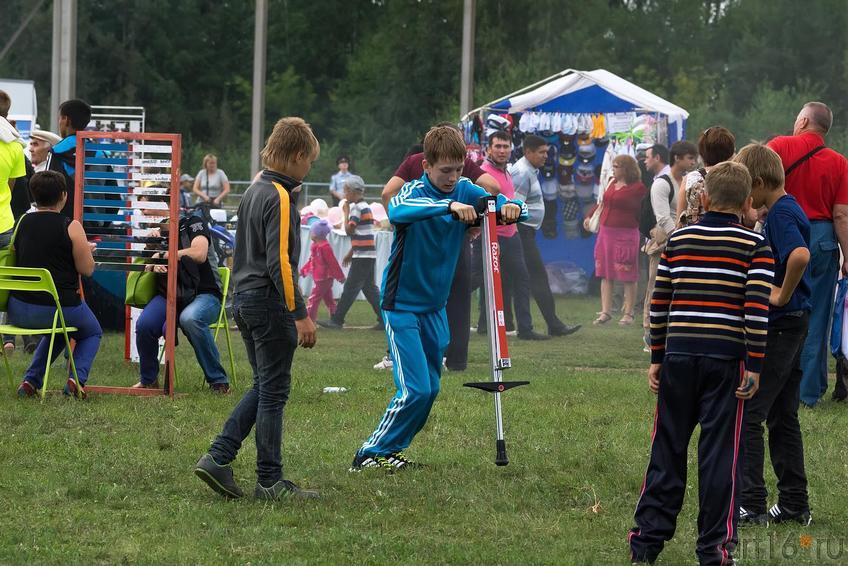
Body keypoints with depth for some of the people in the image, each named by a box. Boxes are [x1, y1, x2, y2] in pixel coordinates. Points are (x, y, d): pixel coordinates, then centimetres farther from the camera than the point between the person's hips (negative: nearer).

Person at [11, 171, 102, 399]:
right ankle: (77, 378, 3)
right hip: (60, 307, -5)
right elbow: (87, 269, -9)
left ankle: (31, 380, 21)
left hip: (19, 311, 5)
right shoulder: (71, 227, -13)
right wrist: (85, 250, 12)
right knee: (92, 333, 27)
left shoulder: (22, 223, 3)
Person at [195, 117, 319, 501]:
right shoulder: (280, 198, -15)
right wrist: (300, 314, -20)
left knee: (264, 387, 16)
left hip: (244, 297, 9)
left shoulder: (254, 190, 14)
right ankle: (270, 481, 3)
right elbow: (280, 262, -21)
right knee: (273, 392, -2)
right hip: (270, 302, -9)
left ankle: (218, 458, 7)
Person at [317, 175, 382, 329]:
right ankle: (384, 319, 10)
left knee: (350, 288, -6)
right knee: (369, 288, 11)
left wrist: (346, 212, -6)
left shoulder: (358, 208, -14)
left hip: (362, 256, -9)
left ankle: (337, 320, -3)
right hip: (367, 255, 9)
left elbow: (349, 230, -18)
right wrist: (351, 253, 24)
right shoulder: (364, 207, 16)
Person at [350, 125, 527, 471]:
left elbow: (516, 209, -8)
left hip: (435, 306, 6)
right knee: (415, 390, -12)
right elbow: (396, 211, -42)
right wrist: (449, 205, -54)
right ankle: (371, 454, -1)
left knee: (430, 389, 10)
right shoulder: (414, 192, -18)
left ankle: (391, 449, 23)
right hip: (403, 305, -6)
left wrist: (512, 208, -33)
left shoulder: (465, 192, -2)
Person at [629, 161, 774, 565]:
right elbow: (758, 308, -9)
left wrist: (657, 358, 16)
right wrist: (754, 366, -6)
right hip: (726, 360, -3)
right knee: (720, 454, 2)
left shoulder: (678, 240, 8)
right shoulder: (755, 246, -2)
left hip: (678, 355, 3)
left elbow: (658, 304, 9)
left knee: (668, 448, 10)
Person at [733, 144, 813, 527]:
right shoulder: (787, 210, 13)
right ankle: (795, 504, 18)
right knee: (782, 416, 14)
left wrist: (783, 295, -23)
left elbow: (800, 255, -36)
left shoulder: (782, 214, -17)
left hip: (779, 325, -10)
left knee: (747, 413, -7)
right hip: (793, 325, 10)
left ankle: (750, 505, -7)